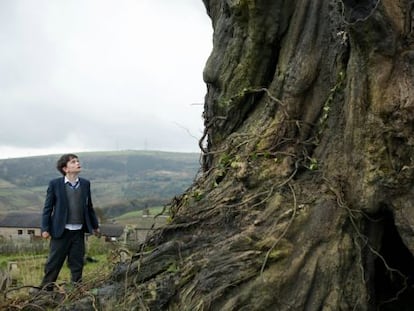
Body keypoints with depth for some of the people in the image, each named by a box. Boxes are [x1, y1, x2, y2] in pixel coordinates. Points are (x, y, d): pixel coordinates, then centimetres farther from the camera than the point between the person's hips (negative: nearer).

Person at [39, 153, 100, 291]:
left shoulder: (85, 184, 6)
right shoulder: (55, 184, -5)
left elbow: (89, 206, 14)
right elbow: (48, 207, -3)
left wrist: (95, 225, 17)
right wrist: (45, 228, -8)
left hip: (79, 232, 3)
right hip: (61, 231, -3)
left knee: (77, 264, 10)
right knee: (54, 263, 4)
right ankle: (46, 289, 16)